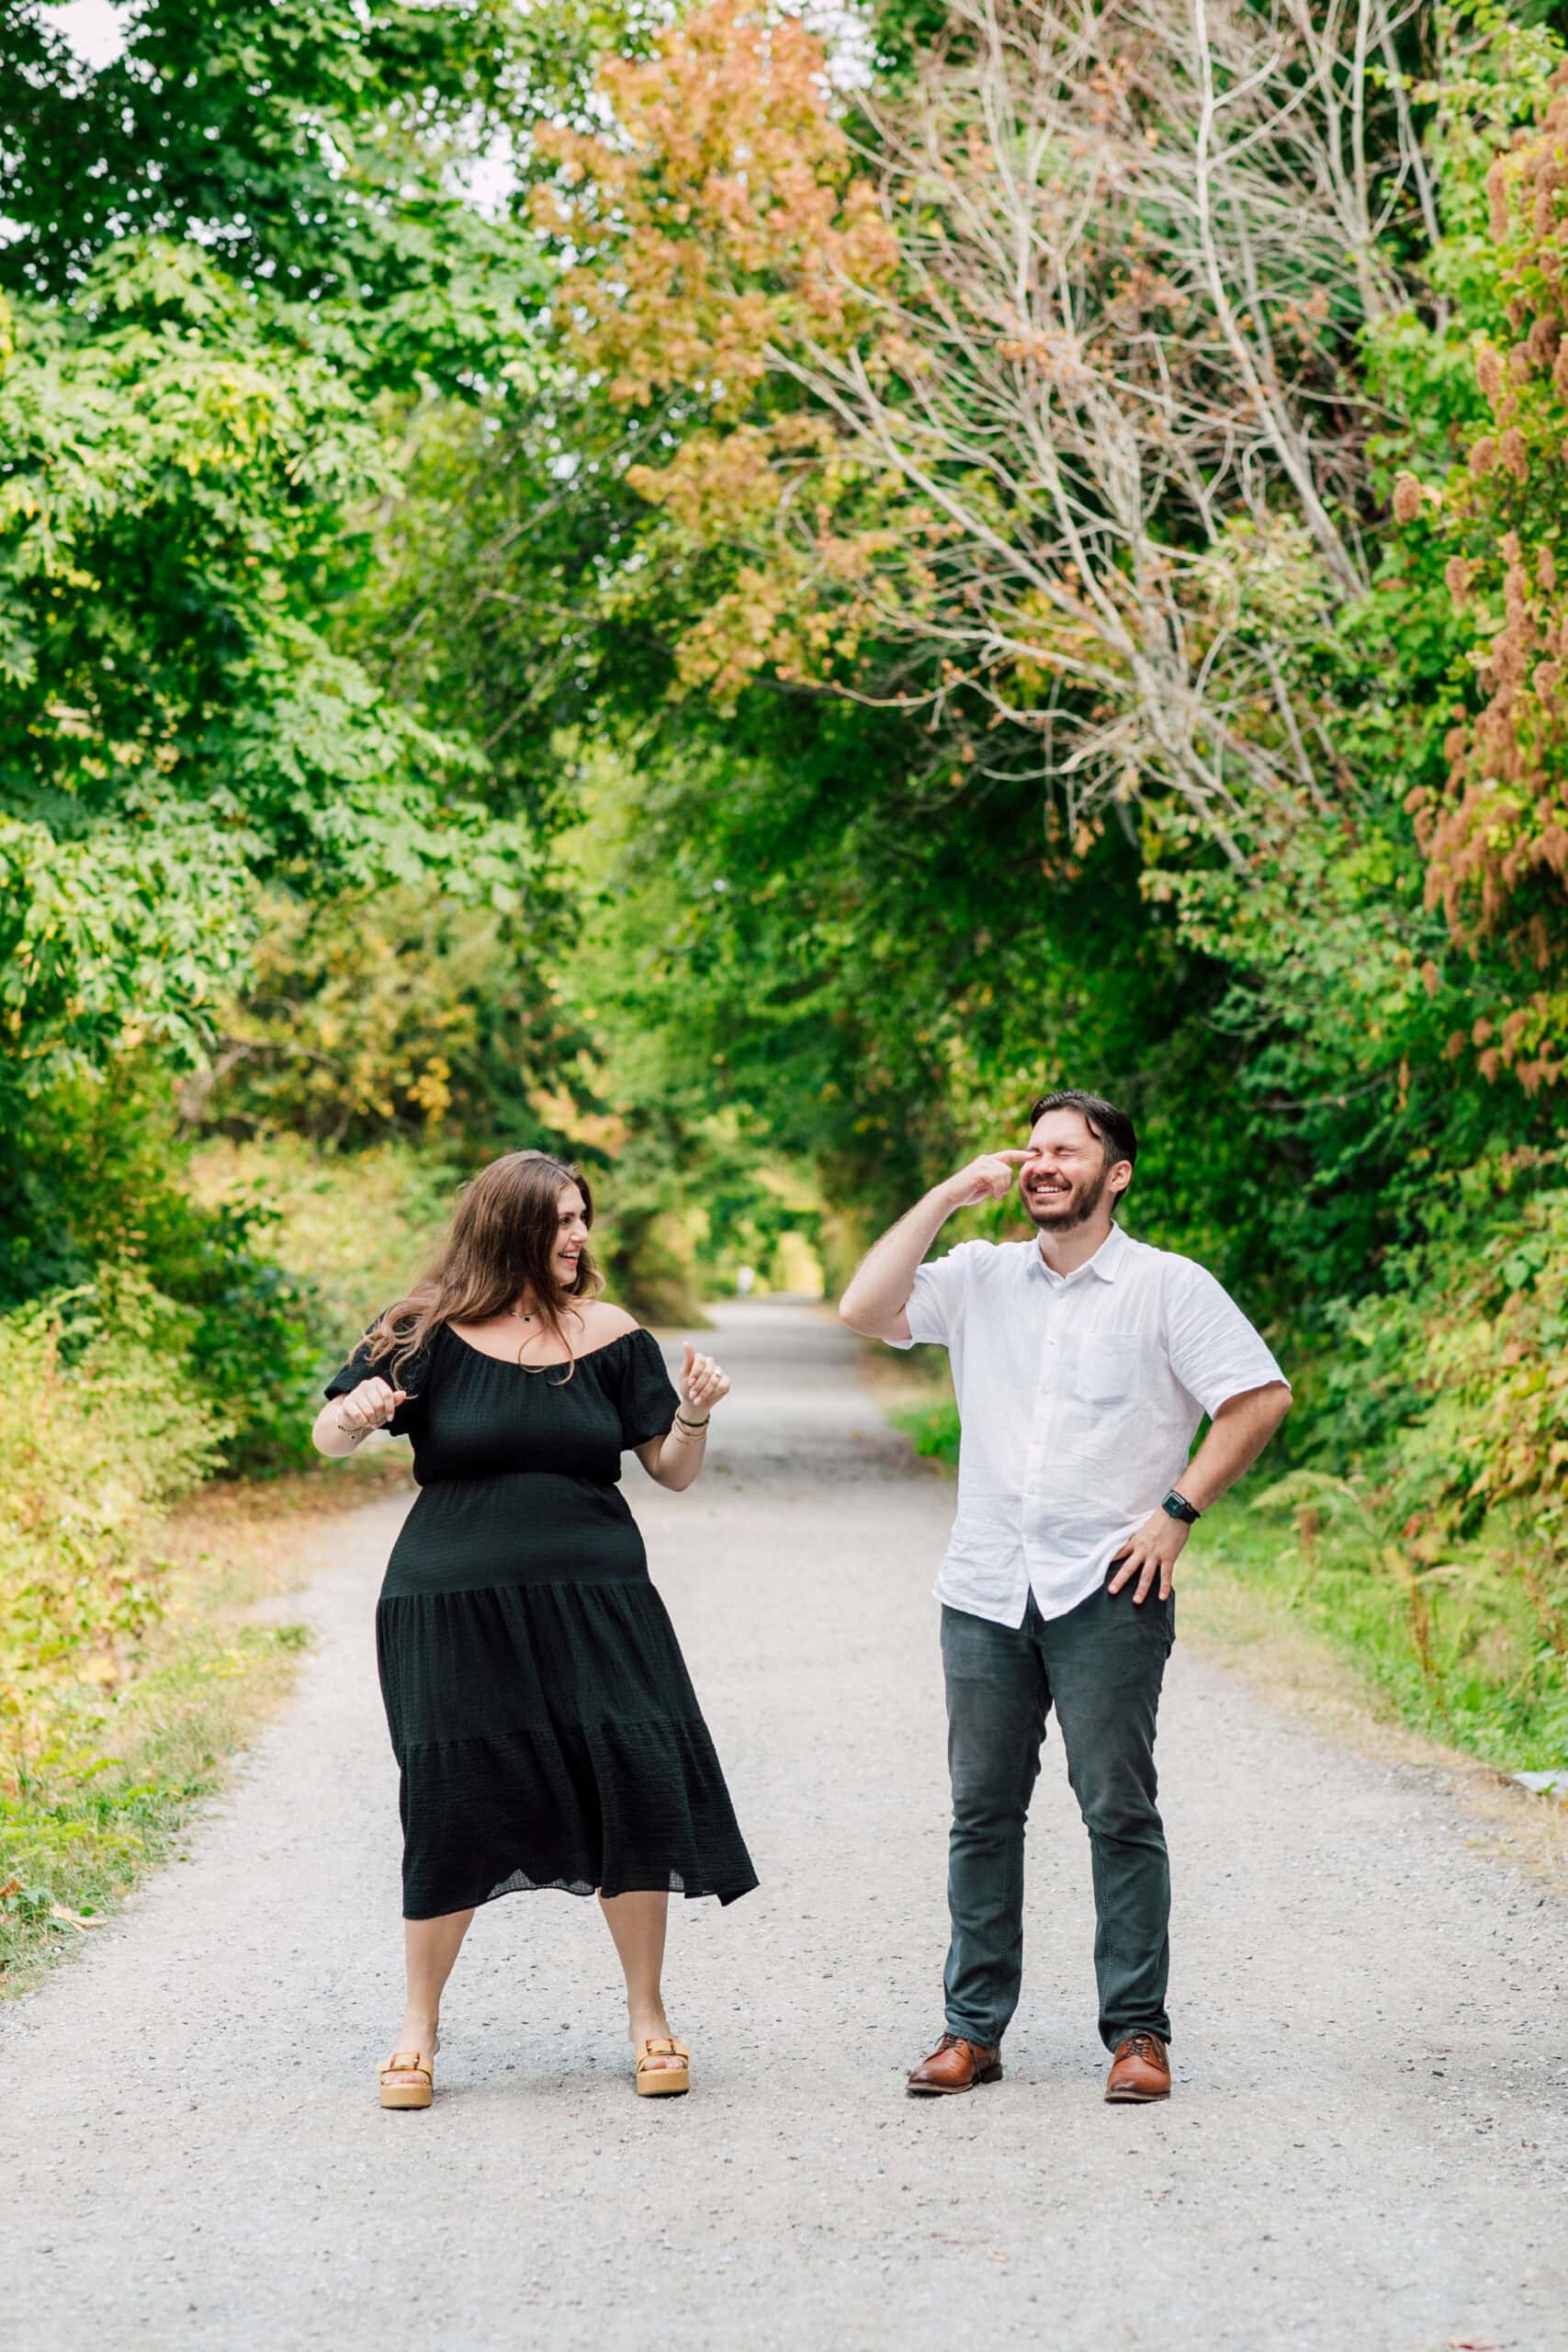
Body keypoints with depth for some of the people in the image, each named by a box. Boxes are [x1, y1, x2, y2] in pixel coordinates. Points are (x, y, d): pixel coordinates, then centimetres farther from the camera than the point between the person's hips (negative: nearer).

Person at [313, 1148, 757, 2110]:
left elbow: (673, 1473, 9)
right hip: (455, 1609, -2)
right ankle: (419, 2027, 17)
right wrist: (356, 1414, -23)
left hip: (593, 1601, 2)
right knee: (453, 1815, 0)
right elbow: (330, 1437, -1)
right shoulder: (427, 1334, -1)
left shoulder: (610, 1335, 6)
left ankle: (648, 2014, 10)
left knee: (637, 1791, -6)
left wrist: (694, 1415, -11)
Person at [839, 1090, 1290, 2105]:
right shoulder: (981, 1276, 11)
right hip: (984, 1591, 3)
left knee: (1119, 1811, -3)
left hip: (1108, 1594, -3)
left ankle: (1138, 2031, 3)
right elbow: (866, 1310, -1)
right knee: (983, 1812, 6)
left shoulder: (1168, 1287, 1)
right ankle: (973, 2028, 12)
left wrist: (1177, 1510, -8)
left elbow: (1261, 1397, -2)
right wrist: (948, 1196, -2)